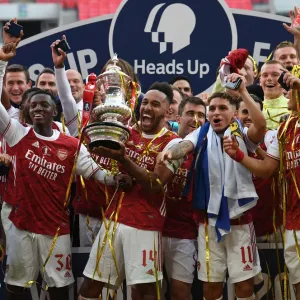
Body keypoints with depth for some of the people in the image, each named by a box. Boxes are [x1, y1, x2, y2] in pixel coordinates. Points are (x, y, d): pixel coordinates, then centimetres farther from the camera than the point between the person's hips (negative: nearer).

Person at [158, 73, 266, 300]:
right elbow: (185, 146, -18)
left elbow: (261, 125, -22)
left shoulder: (242, 135, -2)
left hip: (239, 218, -1)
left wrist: (243, 92, -27)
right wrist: (170, 152, -41)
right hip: (209, 219, 1)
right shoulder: (202, 134, 1)